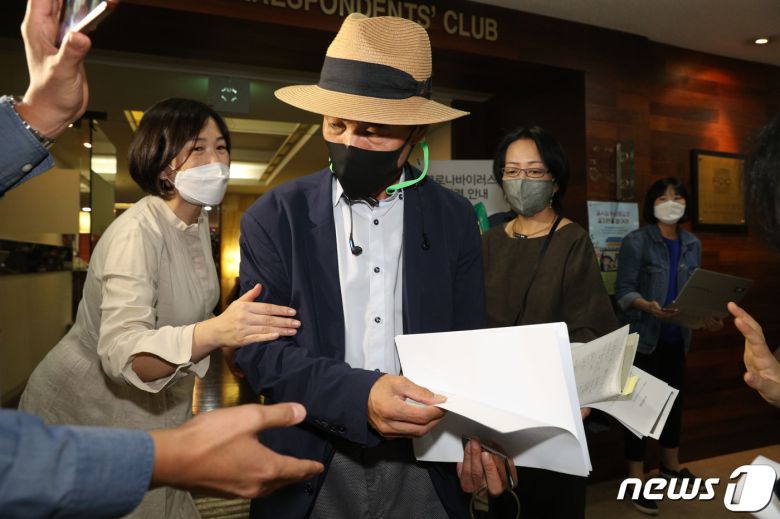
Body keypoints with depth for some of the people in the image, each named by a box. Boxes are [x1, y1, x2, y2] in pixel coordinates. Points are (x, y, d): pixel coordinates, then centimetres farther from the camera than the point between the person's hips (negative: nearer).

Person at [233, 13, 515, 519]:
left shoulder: (454, 218, -3)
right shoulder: (274, 217, -8)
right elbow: (259, 347, -12)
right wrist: (357, 395, -28)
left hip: (427, 467, 2)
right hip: (310, 472, -1)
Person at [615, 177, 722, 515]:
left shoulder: (692, 244, 8)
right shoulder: (636, 241, -10)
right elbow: (623, 290, -13)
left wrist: (708, 317, -5)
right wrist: (648, 306, -31)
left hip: (676, 337, 6)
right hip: (642, 337, -6)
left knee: (675, 398, 18)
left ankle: (671, 465, 39)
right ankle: (636, 479, 12)